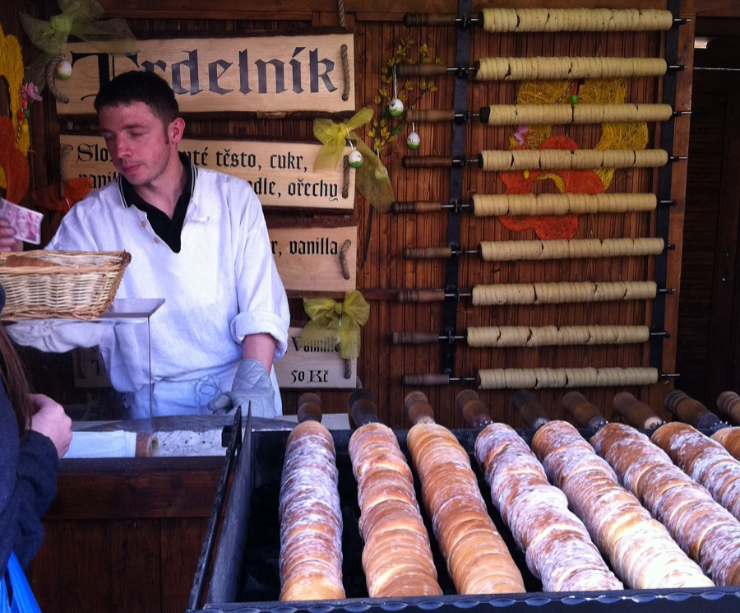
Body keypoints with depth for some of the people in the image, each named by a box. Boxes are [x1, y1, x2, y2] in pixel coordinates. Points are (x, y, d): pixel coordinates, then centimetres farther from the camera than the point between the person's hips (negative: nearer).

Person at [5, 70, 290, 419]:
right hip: (155, 406, 0)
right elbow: (49, 327, -3)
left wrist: (253, 380, -15)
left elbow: (261, 307, -1)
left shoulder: (234, 198, 2)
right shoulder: (90, 219, 1)